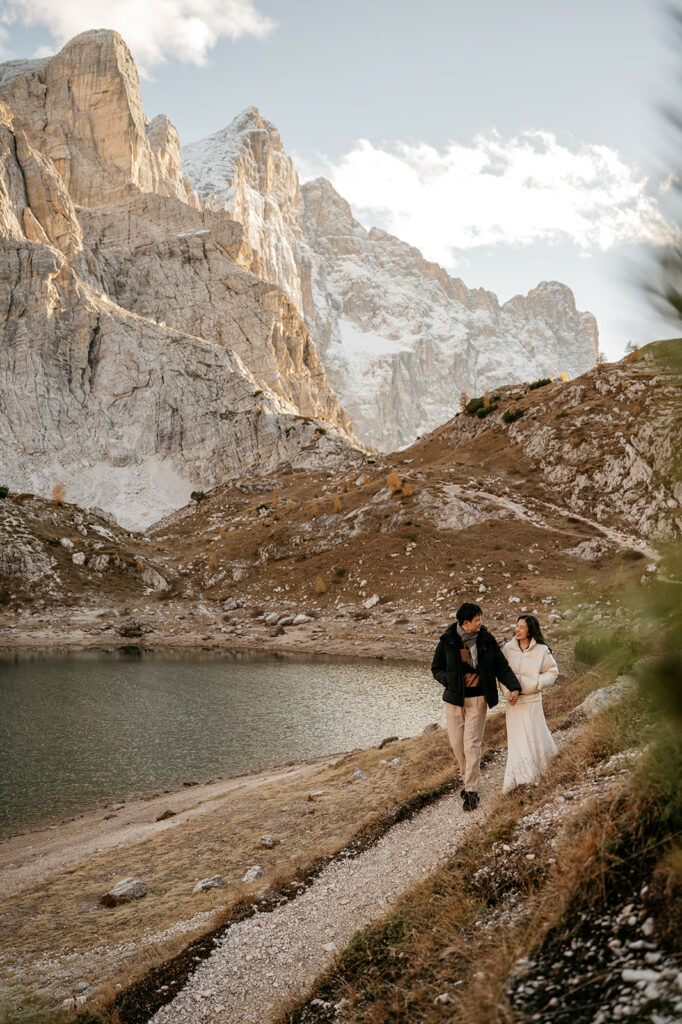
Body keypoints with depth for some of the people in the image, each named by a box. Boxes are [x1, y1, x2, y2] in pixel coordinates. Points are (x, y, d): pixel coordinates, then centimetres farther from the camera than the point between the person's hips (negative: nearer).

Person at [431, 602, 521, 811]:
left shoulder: (487, 640, -4)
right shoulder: (447, 641, -6)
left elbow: (501, 666, 1)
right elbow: (436, 668, 4)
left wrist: (514, 686, -14)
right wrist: (450, 681, -15)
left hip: (477, 700, -1)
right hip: (454, 700, 1)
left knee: (472, 745, -3)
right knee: (457, 743, 7)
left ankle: (471, 791, 6)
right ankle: (468, 779, 30)